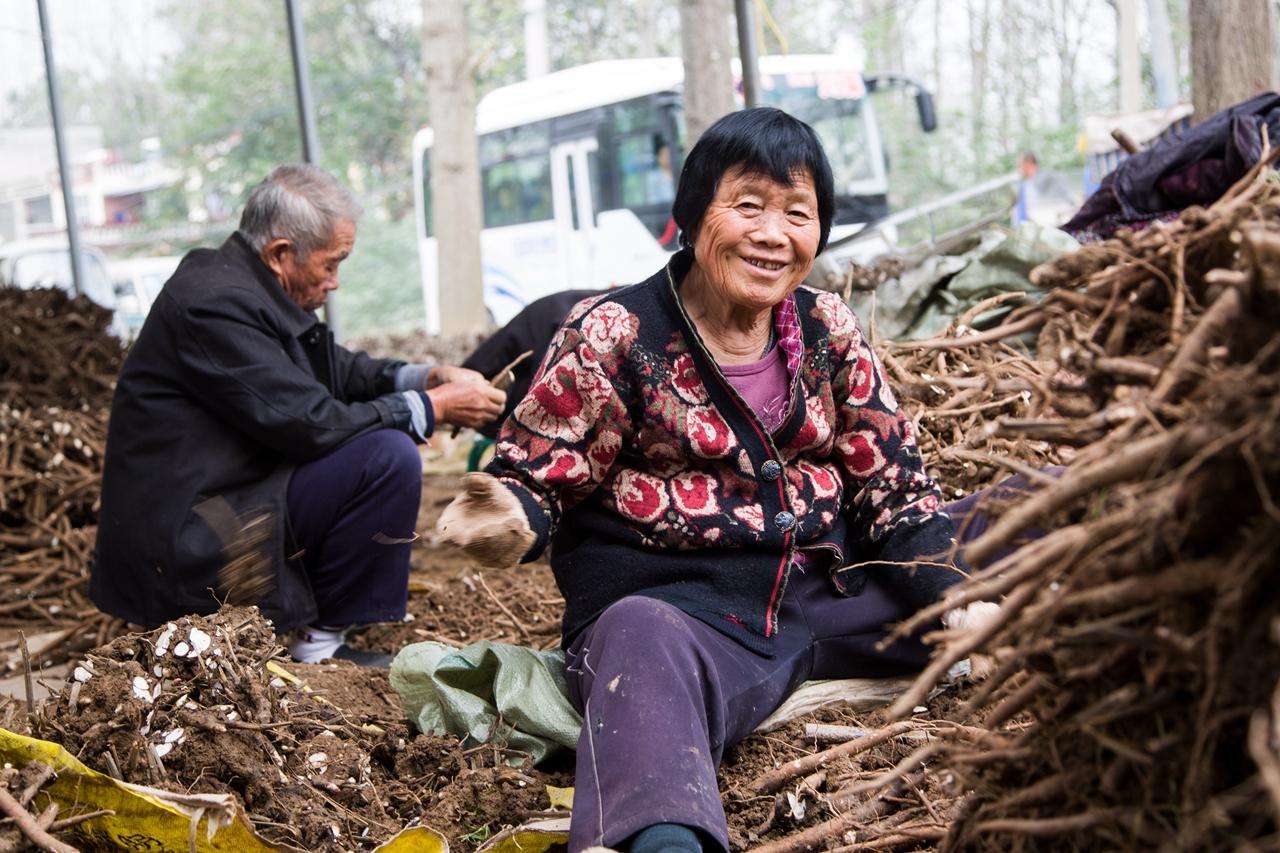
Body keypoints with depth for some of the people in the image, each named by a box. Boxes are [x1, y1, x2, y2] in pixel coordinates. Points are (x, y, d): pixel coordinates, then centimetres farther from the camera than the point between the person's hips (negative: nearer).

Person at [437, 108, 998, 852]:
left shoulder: (830, 330, 10)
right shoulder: (615, 336, -2)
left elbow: (895, 486, 10)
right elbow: (537, 477, -2)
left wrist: (957, 599, -8)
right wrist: (511, 525, -27)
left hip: (827, 596, 6)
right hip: (670, 602, -6)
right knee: (643, 644, -43)